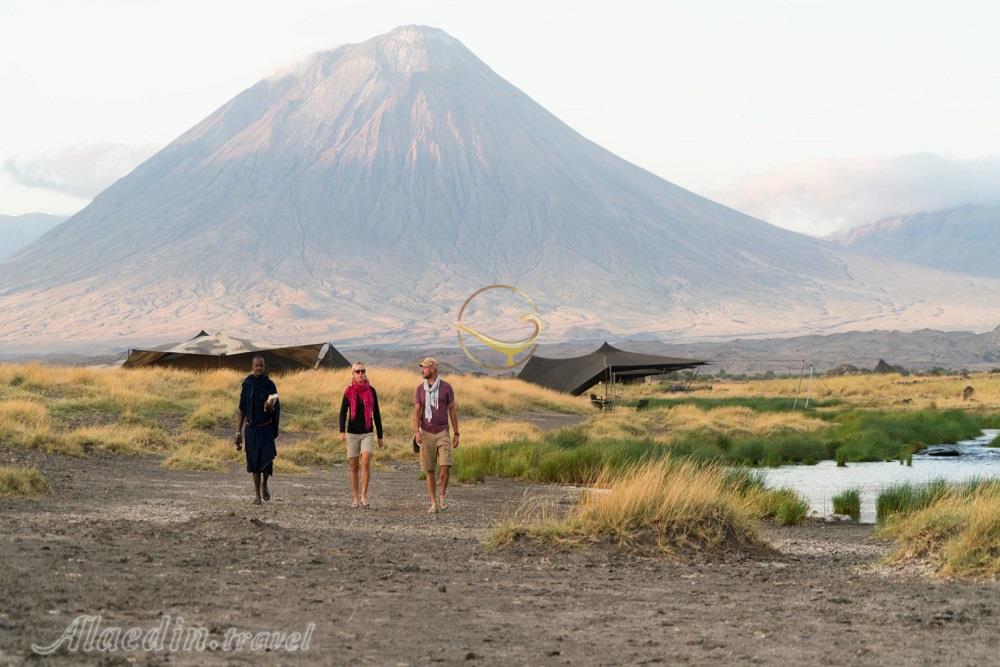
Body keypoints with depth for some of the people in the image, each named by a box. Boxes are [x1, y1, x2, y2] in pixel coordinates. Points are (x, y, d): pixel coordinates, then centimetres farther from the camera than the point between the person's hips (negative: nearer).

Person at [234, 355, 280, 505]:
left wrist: (270, 407, -24)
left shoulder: (270, 385, -1)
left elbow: (275, 409, 1)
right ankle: (258, 495, 13)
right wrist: (239, 432, 3)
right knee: (254, 462, 3)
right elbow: (242, 410, 5)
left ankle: (264, 483, 18)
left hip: (266, 428, -1)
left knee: (267, 459, -12)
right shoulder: (247, 385, 1)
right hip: (251, 428, 1)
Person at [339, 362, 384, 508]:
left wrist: (380, 436, 10)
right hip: (352, 433, 0)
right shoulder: (348, 392, 0)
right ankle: (355, 498, 12)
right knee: (354, 467, 4)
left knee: (366, 462, -17)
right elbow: (343, 413, -4)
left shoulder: (371, 391, 3)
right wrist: (342, 432, -19)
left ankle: (364, 496, -12)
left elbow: (376, 414, 9)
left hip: (367, 433, 0)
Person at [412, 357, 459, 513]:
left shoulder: (446, 387, -3)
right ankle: (434, 504, 8)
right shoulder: (420, 388, 2)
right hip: (426, 434, 1)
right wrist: (417, 432, -17)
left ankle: (443, 494, 7)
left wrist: (456, 434, -1)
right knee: (430, 470, 1)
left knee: (445, 466, -17)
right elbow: (416, 412, -2)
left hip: (443, 434, -1)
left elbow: (453, 411, 1)